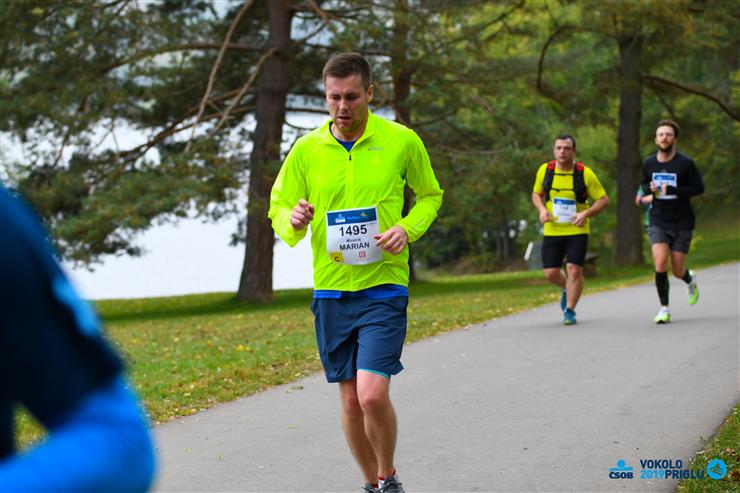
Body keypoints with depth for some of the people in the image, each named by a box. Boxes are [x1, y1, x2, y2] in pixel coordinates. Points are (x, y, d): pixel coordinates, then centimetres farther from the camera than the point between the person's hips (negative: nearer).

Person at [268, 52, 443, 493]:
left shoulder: (402, 141, -3)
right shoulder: (306, 150, 2)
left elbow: (431, 195, 11)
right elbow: (279, 208, 9)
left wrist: (408, 228, -9)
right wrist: (293, 220, -15)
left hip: (384, 286, -3)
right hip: (330, 289, 3)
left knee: (373, 394, -15)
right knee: (350, 400, 8)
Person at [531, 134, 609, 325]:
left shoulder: (585, 173, -9)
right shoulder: (545, 170, -2)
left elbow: (603, 199, -2)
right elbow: (536, 194, 15)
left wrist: (586, 213, -18)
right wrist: (542, 209, -6)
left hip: (577, 231, -2)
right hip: (552, 230, 2)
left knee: (574, 269, -11)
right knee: (550, 272, 0)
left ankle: (570, 311, 6)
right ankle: (567, 289, 35)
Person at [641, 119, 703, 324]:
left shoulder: (686, 163, -8)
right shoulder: (648, 163, 2)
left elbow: (699, 188, -6)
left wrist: (673, 191, -20)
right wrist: (650, 189, -6)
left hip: (682, 223, -2)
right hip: (658, 222, 2)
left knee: (677, 271, 3)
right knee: (660, 264, -17)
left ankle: (690, 280, 41)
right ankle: (664, 308, -4)